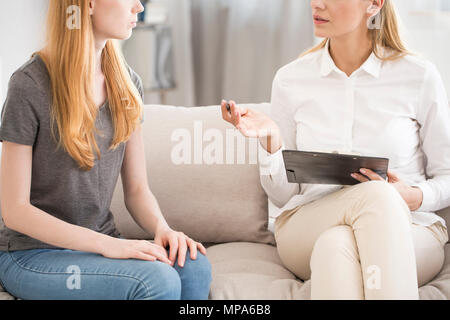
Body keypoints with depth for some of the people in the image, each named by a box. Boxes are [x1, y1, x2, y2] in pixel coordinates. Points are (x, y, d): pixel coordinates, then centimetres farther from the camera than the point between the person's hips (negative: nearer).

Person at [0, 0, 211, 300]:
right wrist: (106, 244, -24)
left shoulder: (127, 83, 5)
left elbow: (137, 189, 8)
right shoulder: (30, 86, -14)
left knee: (193, 265, -25)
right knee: (156, 278, -30)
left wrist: (162, 228, -15)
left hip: (102, 241, 6)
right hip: (34, 253, -5)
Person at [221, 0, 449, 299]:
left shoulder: (419, 75, 1)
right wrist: (270, 140, -11)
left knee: (335, 245, -37)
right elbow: (284, 194, 8)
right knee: (377, 194, -34)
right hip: (307, 230, 1)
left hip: (408, 230, -1)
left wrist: (414, 197, -13)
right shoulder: (291, 79, 6)